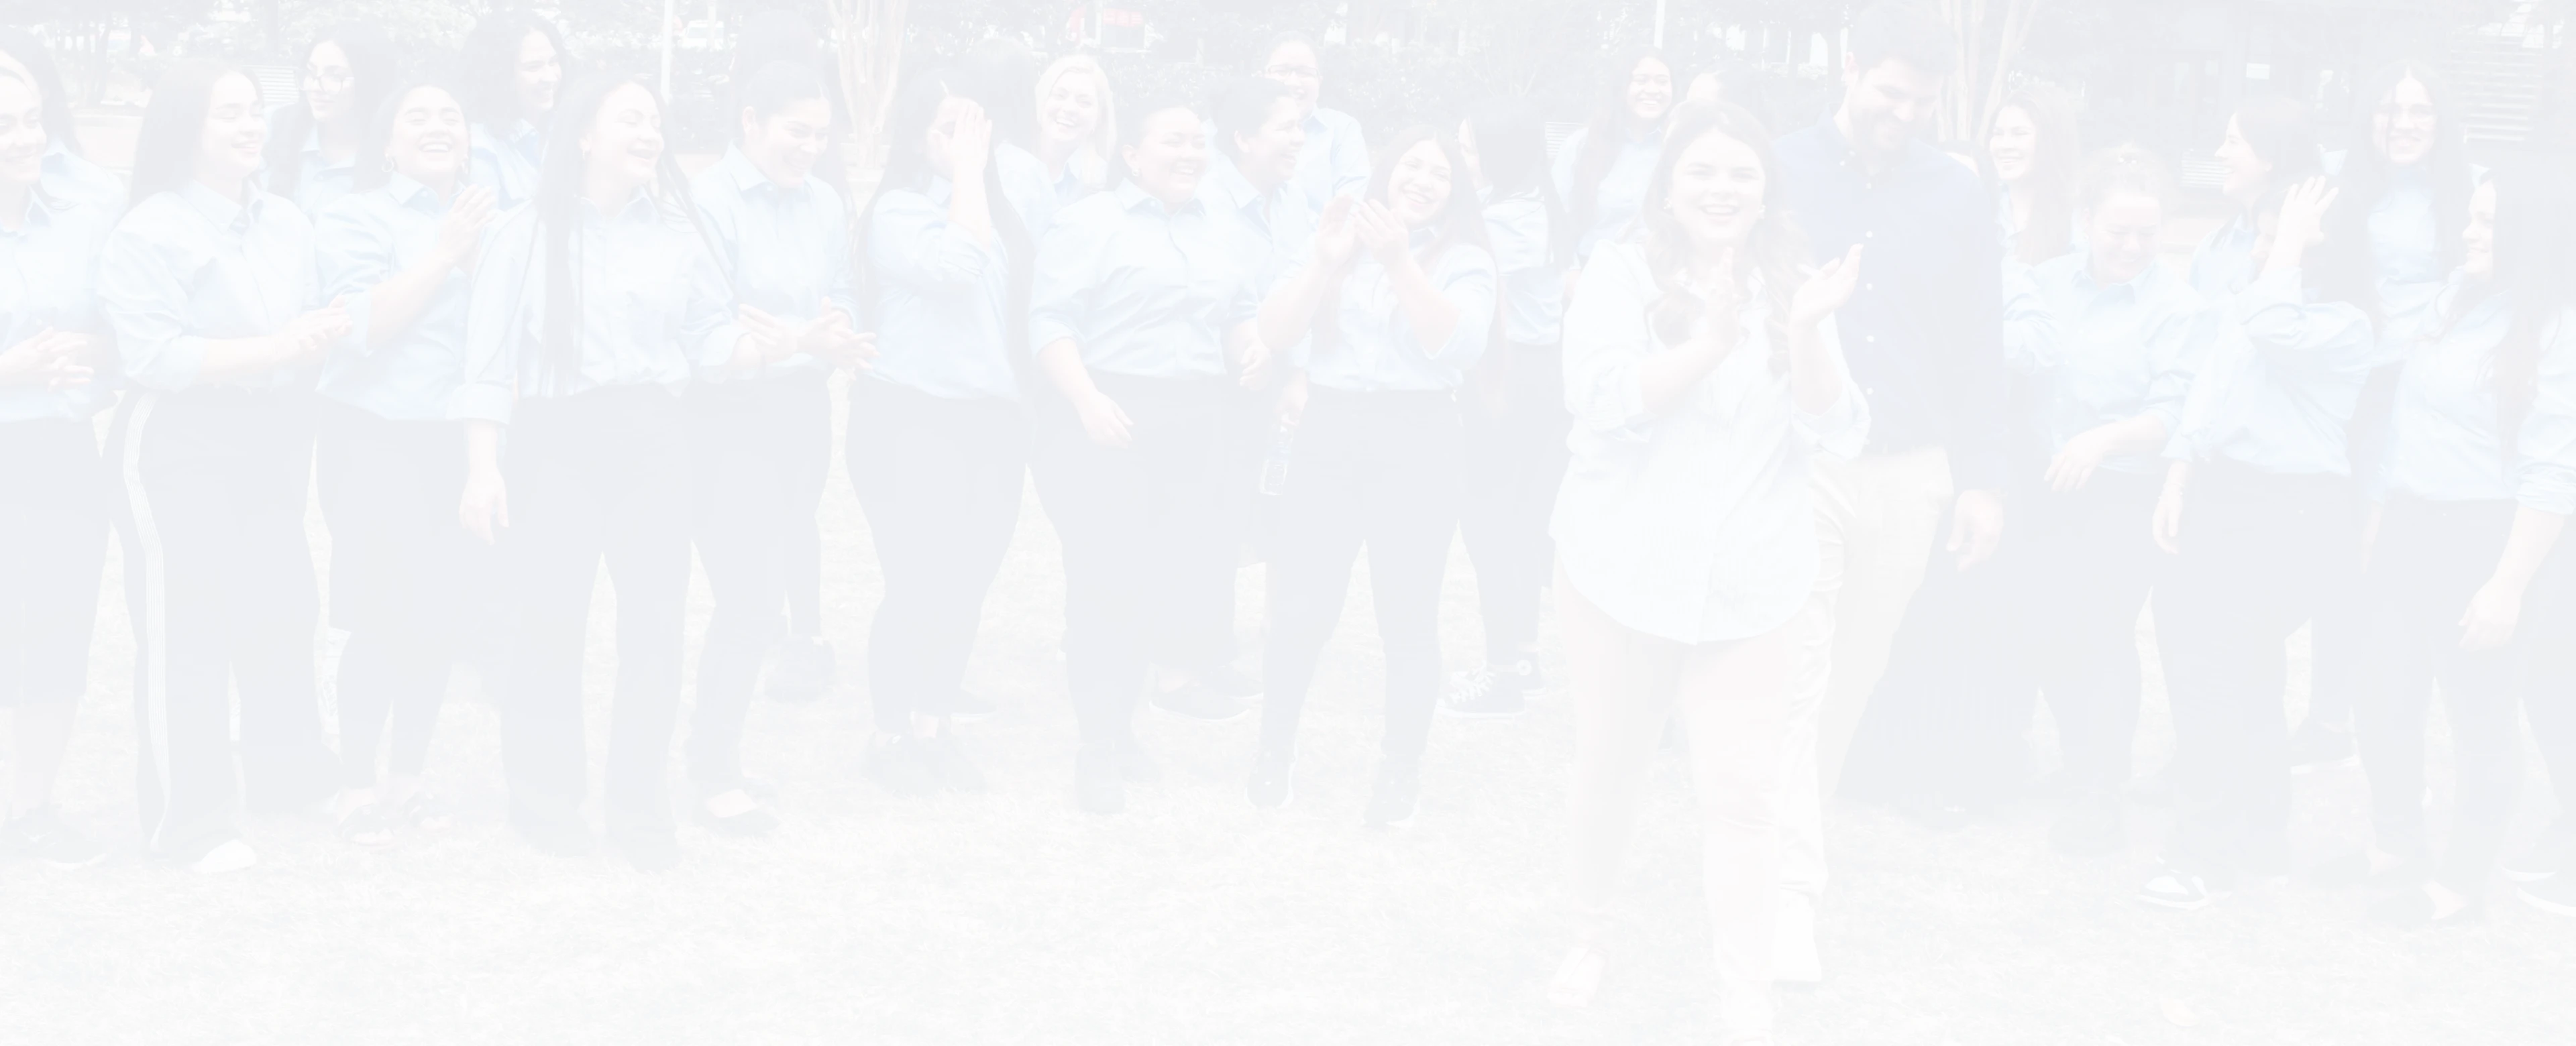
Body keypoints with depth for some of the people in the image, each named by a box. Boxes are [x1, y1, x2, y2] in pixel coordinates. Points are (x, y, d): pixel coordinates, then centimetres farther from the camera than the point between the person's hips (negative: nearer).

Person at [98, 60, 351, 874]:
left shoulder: (286, 225, 12)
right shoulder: (149, 232, -10)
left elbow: (308, 326, 20)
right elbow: (154, 354, -18)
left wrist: (324, 332, -3)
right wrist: (270, 351, -22)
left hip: (273, 441, 7)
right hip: (182, 449, -6)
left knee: (281, 614, 11)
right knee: (184, 630, -2)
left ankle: (289, 777, 27)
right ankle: (190, 821, 7)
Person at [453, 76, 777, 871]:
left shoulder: (676, 234, 13)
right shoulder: (527, 236, 4)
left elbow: (711, 339, 6)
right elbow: (489, 359, -1)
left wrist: (757, 347, -17)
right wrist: (483, 467, -9)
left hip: (651, 438, 3)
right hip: (558, 439, -2)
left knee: (656, 620, 2)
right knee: (551, 620, 1)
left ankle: (638, 803, 15)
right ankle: (545, 796, 18)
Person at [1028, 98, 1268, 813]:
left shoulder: (1213, 233, 20)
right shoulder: (1092, 224, -3)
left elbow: (1242, 309, 30)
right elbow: (1051, 317, -11)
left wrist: (1250, 344, 8)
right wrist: (1086, 397, -21)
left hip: (1191, 425, 7)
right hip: (1109, 425, -6)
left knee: (1192, 565, 5)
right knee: (1106, 578, -5)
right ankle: (1102, 748, 6)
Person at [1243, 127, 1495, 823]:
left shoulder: (1461, 261, 8)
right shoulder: (1341, 237, 13)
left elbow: (1459, 341, -10)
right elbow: (1275, 331, 4)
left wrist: (1399, 261, -14)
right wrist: (1328, 263, -8)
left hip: (1415, 443, -1)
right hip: (1330, 435, 2)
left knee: (1407, 611, 1)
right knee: (1301, 606, 1)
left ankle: (1402, 767, 16)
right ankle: (1275, 750, 20)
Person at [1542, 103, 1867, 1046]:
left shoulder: (1791, 287, 5)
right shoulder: (1622, 275, -1)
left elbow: (1838, 433, -3)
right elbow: (1601, 397, -17)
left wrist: (1806, 331, -20)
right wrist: (1712, 341, -28)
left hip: (1748, 583, 1)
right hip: (1621, 569, 0)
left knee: (1741, 790, -6)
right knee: (1609, 771, 12)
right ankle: (1590, 933, 35)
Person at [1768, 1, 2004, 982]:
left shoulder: (1958, 196, 6)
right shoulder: (1780, 173, -2)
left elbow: (1980, 348, 10)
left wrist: (1983, 477, 6)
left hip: (1909, 472, 3)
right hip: (1795, 461, -3)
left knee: (1852, 678, 12)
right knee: (1797, 676, -8)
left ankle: (1803, 821, 30)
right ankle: (1792, 889, -4)